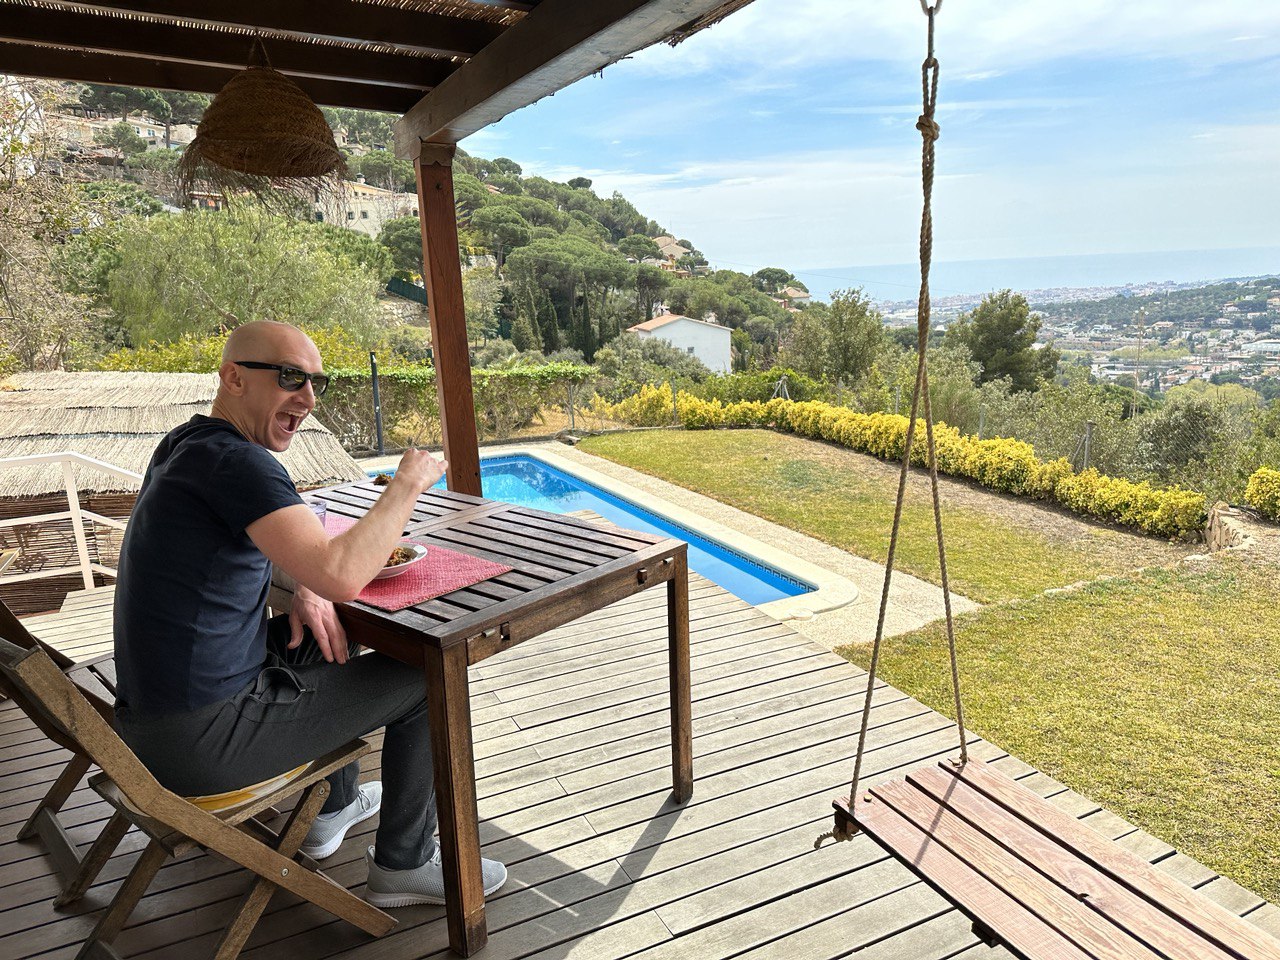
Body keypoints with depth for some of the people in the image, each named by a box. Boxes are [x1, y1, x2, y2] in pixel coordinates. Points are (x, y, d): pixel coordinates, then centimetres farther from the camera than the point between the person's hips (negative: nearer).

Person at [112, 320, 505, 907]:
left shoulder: (187, 443, 8)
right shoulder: (234, 459, -24)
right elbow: (340, 574, -35)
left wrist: (307, 590, 3)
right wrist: (408, 483, -21)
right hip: (199, 745, -10)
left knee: (327, 639, 29)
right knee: (426, 678, -1)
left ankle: (335, 807, 41)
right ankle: (404, 863, 15)